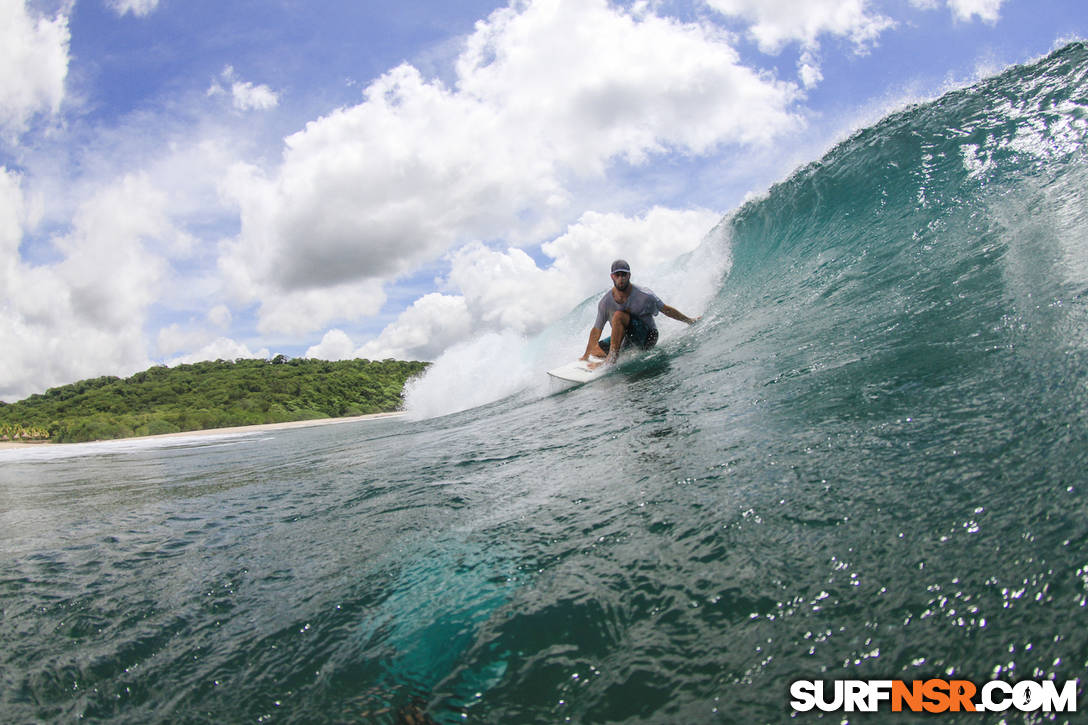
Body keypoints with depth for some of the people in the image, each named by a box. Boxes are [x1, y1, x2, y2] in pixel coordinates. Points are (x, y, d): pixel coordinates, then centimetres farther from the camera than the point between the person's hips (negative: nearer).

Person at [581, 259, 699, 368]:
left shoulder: (644, 296, -19)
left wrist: (689, 320, 5)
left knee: (618, 315, -28)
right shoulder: (605, 302, -11)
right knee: (595, 350, -5)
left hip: (647, 337, -5)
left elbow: (667, 310, -4)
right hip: (627, 339, 5)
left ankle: (612, 358, -28)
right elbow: (596, 331, -3)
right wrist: (586, 356, -1)